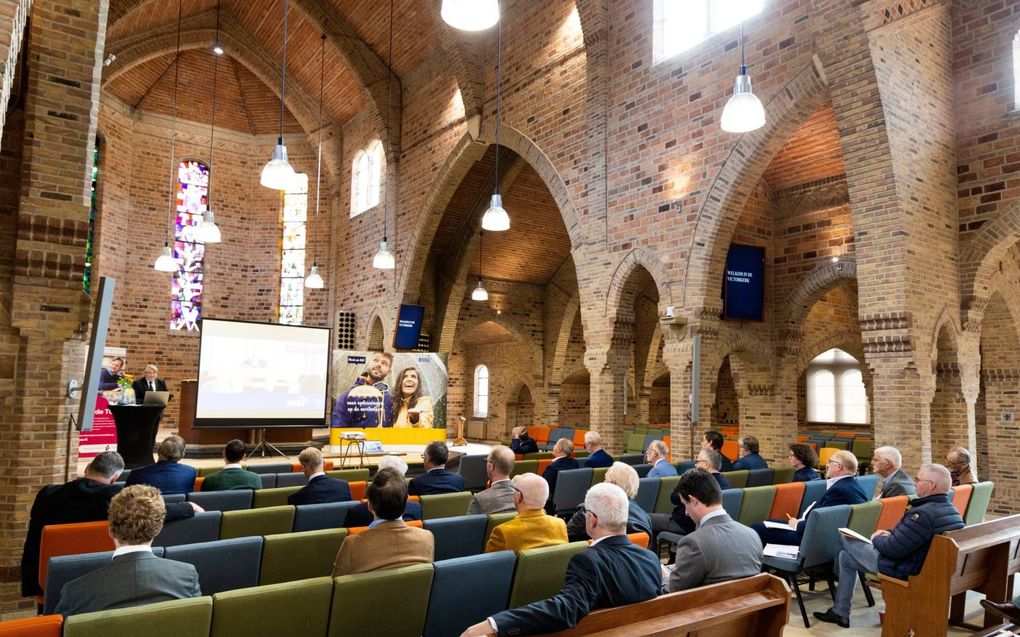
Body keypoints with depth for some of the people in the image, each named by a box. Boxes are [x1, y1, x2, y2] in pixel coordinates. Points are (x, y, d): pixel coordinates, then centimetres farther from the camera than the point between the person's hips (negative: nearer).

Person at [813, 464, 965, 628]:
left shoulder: (923, 513, -31)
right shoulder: (952, 510, 0)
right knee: (846, 557, 20)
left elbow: (892, 549, -27)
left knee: (844, 537, 9)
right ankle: (840, 612, 26)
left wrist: (877, 538, -7)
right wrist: (890, 533, 6)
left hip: (901, 569, -9)